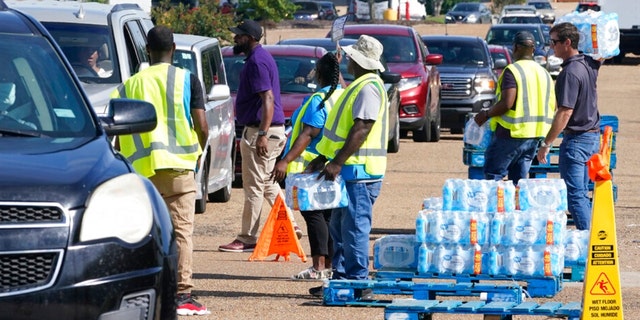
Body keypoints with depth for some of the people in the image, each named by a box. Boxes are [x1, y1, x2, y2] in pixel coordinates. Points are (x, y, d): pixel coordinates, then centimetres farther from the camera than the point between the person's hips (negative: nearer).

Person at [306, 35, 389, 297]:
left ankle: (357, 282, -6)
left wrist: (337, 162, -24)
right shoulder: (359, 86, 19)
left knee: (354, 226, -8)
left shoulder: (368, 88, -14)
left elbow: (361, 130, -22)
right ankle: (341, 277, 18)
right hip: (351, 170, 11)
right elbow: (342, 129, 24)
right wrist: (322, 158, 22)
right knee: (340, 227, 13)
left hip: (360, 171, -11)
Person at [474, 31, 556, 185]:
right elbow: (553, 105, 14)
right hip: (535, 136, 7)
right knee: (519, 178, 12)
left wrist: (486, 114, -7)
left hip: (512, 133, -7)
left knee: (493, 174, 1)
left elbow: (507, 103, -20)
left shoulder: (512, 71, -11)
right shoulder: (543, 73, 12)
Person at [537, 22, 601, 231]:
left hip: (576, 139, -9)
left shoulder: (570, 73, -19)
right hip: (593, 136, 9)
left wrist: (546, 143, -19)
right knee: (582, 193, 14)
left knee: (575, 195, -7)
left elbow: (565, 113, -23)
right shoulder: (589, 64, 6)